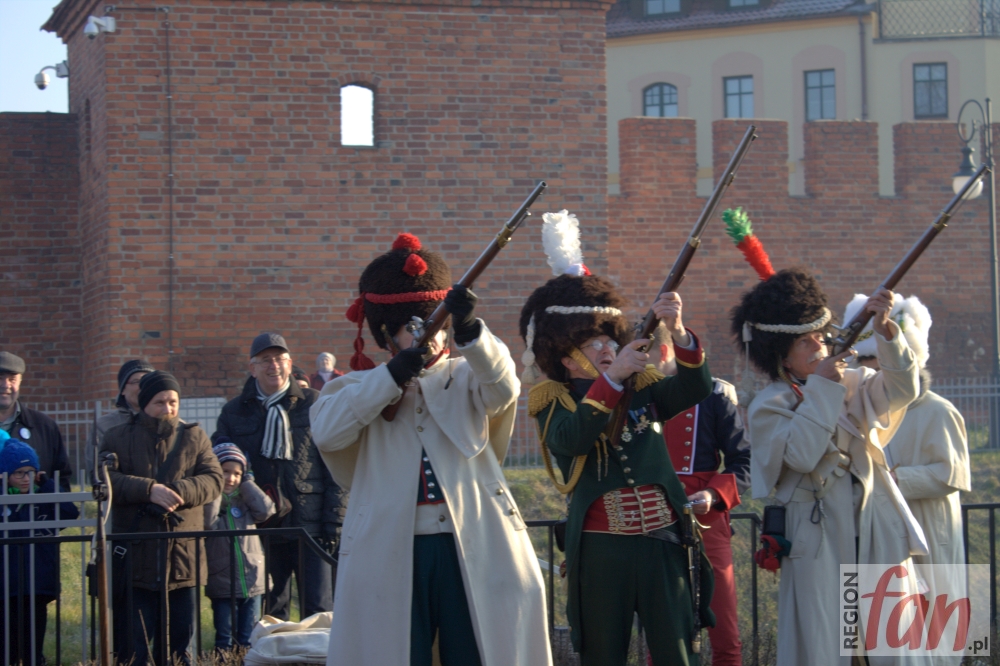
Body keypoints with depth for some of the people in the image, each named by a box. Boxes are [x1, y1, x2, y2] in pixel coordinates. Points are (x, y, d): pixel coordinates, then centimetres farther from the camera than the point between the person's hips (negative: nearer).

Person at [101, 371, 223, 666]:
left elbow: (213, 480, -1)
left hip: (183, 552, 2)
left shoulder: (194, 437, 10)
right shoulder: (118, 437, 6)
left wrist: (179, 491, -19)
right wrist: (148, 490, -21)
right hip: (135, 556, -2)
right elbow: (106, 479, -7)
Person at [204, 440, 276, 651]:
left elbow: (265, 510, -8)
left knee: (249, 640, 9)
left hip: (251, 581, 3)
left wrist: (247, 482, -3)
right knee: (224, 640, 4)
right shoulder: (207, 498, -4)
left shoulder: (245, 498, 9)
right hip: (222, 584, -3)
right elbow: (207, 521, -23)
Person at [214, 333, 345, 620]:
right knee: (271, 614, 8)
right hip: (262, 529, 2)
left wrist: (334, 520, -5)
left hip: (310, 525, -2)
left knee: (319, 611, -4)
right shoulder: (234, 412, 10)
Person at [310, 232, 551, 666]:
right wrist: (394, 375, -14)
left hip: (475, 549, 0)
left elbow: (503, 387, -11)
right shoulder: (360, 389, 12)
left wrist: (470, 330, -30)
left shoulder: (465, 376, 12)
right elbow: (326, 431, -9)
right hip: (390, 556, 0)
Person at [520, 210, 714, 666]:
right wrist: (611, 378, -25)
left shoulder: (639, 388, 10)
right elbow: (571, 440, -19)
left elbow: (694, 389, -5)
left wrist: (677, 332, -21)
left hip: (662, 541, 2)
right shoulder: (552, 402, 2)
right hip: (601, 548, -2)